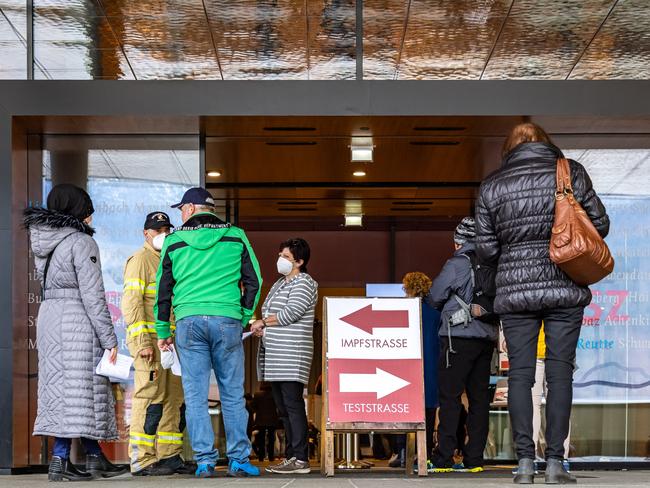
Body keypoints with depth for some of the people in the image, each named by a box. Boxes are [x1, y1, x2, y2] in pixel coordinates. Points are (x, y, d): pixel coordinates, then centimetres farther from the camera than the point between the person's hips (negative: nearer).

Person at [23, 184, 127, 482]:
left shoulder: (43, 242, 11)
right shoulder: (82, 242, -11)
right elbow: (93, 295, -15)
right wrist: (109, 339, -14)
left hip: (48, 317, 8)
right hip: (77, 321, -8)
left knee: (59, 387, 8)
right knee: (80, 391, -4)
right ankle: (60, 461, -6)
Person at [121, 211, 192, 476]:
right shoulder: (140, 260, -4)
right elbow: (131, 302, -13)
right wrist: (143, 342, -20)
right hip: (149, 340, -9)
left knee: (174, 400, 8)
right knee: (150, 398, -11)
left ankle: (170, 457, 14)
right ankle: (142, 461, -10)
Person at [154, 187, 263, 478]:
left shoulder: (174, 241, 7)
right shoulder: (235, 236, 7)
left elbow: (163, 288, 10)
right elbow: (253, 281, 8)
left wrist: (163, 331, 18)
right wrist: (244, 319, 17)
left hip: (189, 321, 0)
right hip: (227, 320, 0)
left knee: (195, 396, 3)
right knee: (233, 394, 6)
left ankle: (204, 461, 0)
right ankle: (239, 460, 6)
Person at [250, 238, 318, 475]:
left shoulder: (303, 283, -5)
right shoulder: (279, 284, 23)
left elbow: (290, 314, -15)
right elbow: (268, 314, 25)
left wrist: (262, 322, -4)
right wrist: (262, 327, 2)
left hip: (291, 357, -9)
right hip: (275, 358, 9)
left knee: (293, 406, -12)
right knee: (283, 408, 9)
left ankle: (301, 460, -14)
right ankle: (290, 457, 12)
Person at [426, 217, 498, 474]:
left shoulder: (456, 264, -8)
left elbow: (434, 298, -3)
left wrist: (444, 306, 17)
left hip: (459, 338, -6)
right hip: (487, 337, 6)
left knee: (450, 397, -4)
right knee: (479, 397, 7)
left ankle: (444, 459, -7)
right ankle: (474, 459, 7)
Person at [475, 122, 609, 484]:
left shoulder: (492, 186, 3)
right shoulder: (571, 172, 0)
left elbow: (486, 249, 4)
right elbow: (600, 225, 5)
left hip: (515, 289, 1)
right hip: (565, 287, -1)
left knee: (520, 373, 4)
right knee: (560, 372, 1)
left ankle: (525, 461, 0)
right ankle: (555, 462, -2)